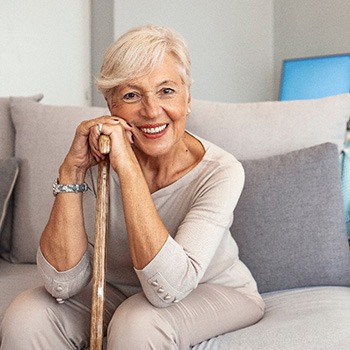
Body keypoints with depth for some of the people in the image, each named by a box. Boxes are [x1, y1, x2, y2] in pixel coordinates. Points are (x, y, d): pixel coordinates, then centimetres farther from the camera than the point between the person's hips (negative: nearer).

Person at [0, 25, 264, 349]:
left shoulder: (220, 171, -24)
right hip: (118, 292, 3)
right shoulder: (98, 160, -15)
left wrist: (127, 166, -38)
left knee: (138, 324, -32)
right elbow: (63, 284, -21)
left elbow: (168, 287, -35)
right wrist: (71, 170, -29)